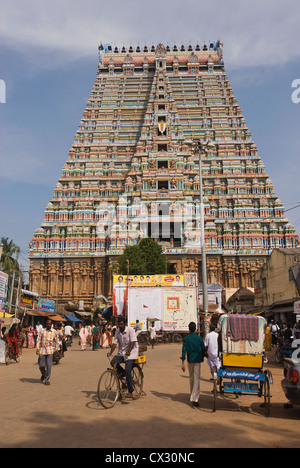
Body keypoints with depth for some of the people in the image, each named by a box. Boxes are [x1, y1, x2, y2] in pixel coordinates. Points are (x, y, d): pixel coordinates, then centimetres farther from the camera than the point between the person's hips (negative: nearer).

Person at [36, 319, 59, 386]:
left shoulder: (54, 332, 5)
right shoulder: (42, 331, 4)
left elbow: (56, 340, 16)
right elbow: (39, 339, 3)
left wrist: (56, 348, 12)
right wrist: (37, 348, -6)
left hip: (50, 351, 0)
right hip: (42, 350, 0)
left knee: (49, 365, -4)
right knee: (41, 365, 1)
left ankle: (47, 380, 7)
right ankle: (43, 374, 33)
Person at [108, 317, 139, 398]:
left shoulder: (130, 330, -13)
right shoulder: (117, 332, 3)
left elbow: (133, 342, -21)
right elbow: (115, 343, -1)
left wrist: (129, 351, -35)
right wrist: (111, 352, -17)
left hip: (131, 352, -5)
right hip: (121, 352, 5)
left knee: (127, 370, -18)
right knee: (113, 362, -20)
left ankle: (130, 391, -7)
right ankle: (124, 375, 5)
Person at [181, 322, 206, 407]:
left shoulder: (186, 339, -4)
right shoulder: (199, 338, -4)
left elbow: (184, 350, -9)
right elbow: (203, 349, 2)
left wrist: (183, 363, -8)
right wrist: (202, 357, 21)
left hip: (190, 360, 1)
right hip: (198, 360, -1)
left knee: (191, 377, 19)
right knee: (197, 378, -3)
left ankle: (193, 395, 34)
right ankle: (194, 398, -13)